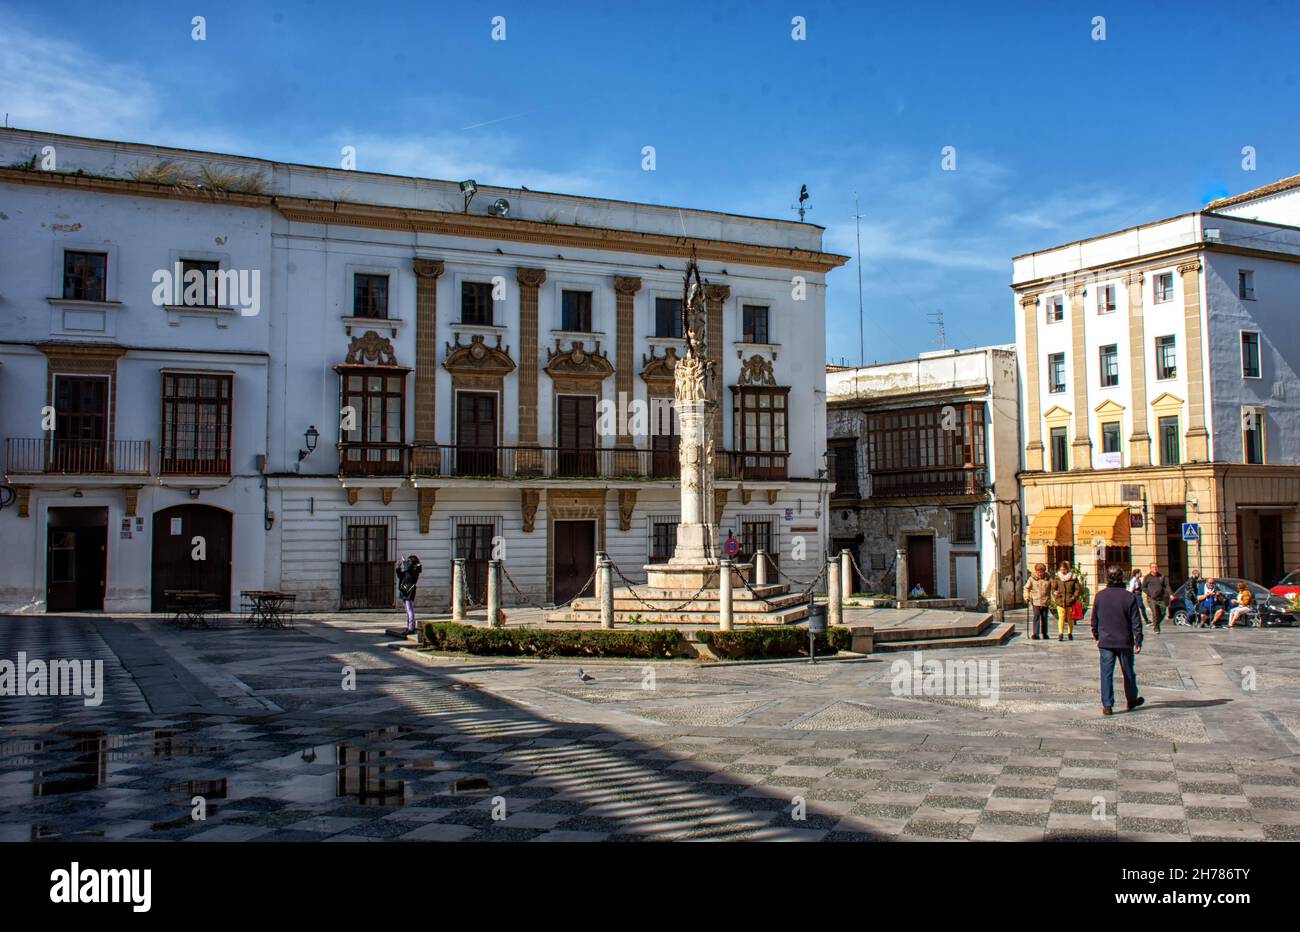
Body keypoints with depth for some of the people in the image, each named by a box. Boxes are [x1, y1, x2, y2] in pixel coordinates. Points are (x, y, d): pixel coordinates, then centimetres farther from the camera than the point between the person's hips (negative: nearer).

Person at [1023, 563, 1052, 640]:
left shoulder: (1048, 579, 3)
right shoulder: (1032, 578, 1)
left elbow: (1053, 589, 10)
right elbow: (1027, 588, 9)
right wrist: (1026, 597, -4)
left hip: (1045, 602, 1)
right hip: (1036, 602, -1)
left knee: (1044, 618, 8)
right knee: (1036, 617, -11)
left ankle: (1044, 634, 20)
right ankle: (1035, 634, -13)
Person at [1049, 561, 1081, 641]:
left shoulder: (1073, 577, 2)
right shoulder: (1057, 577, 6)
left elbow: (1078, 589, 3)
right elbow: (1053, 588, 9)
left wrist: (1073, 597, -9)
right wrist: (1055, 592, -13)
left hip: (1070, 602, 0)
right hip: (1060, 601, 0)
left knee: (1070, 618, 7)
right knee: (1061, 618, -8)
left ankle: (1070, 633, 22)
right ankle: (1060, 634, -6)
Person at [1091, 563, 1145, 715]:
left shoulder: (1100, 596, -3)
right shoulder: (1130, 597, -8)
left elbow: (1094, 620, 6)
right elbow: (1136, 622, -7)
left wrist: (1097, 637, 19)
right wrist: (1138, 642, 0)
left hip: (1105, 642, 1)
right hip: (1124, 642, 0)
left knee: (1106, 673, 2)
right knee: (1128, 673, 16)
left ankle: (1107, 705, -3)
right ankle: (1132, 701, 31)